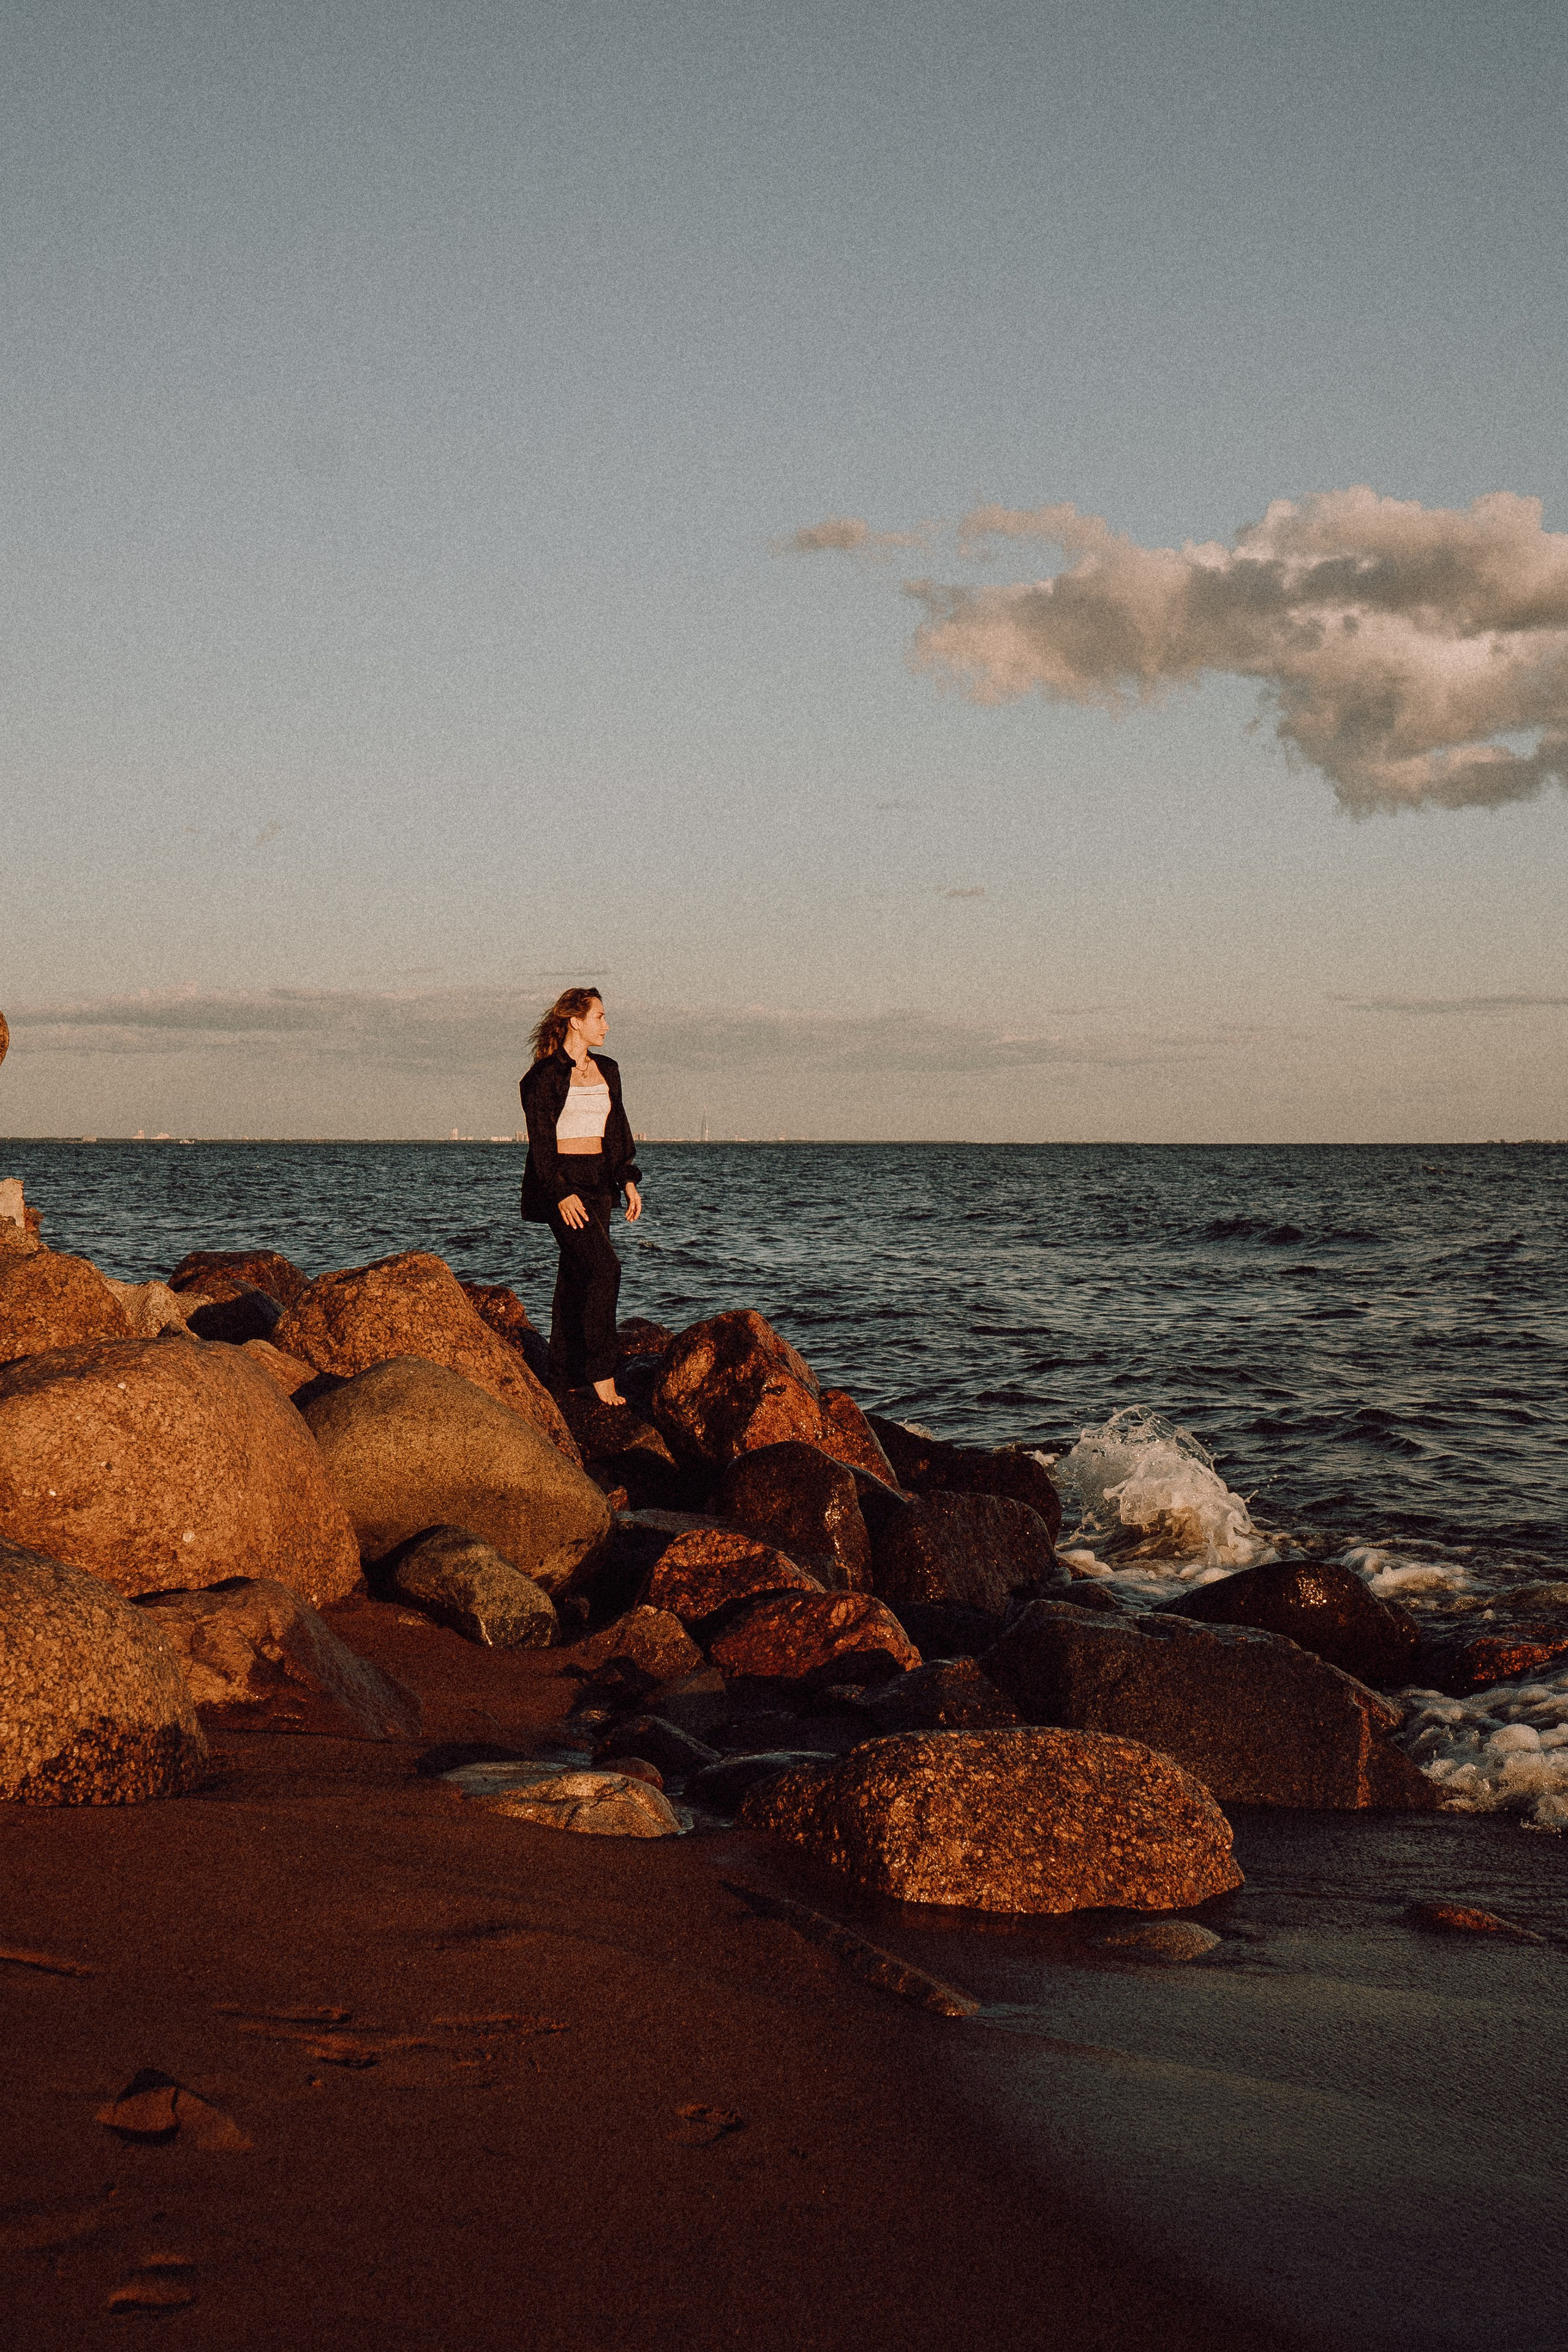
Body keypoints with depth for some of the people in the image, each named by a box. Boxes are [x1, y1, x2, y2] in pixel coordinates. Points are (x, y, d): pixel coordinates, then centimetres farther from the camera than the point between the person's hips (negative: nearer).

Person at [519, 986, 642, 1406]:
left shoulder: (607, 1071, 14)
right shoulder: (546, 1075, -9)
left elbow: (618, 1131, 19)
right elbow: (541, 1140, -12)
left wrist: (628, 1182, 10)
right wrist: (562, 1194, -19)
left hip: (598, 1182, 7)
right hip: (562, 1182, -7)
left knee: (577, 1275, 7)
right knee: (605, 1267, -17)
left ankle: (566, 1375, 12)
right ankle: (601, 1374, -15)